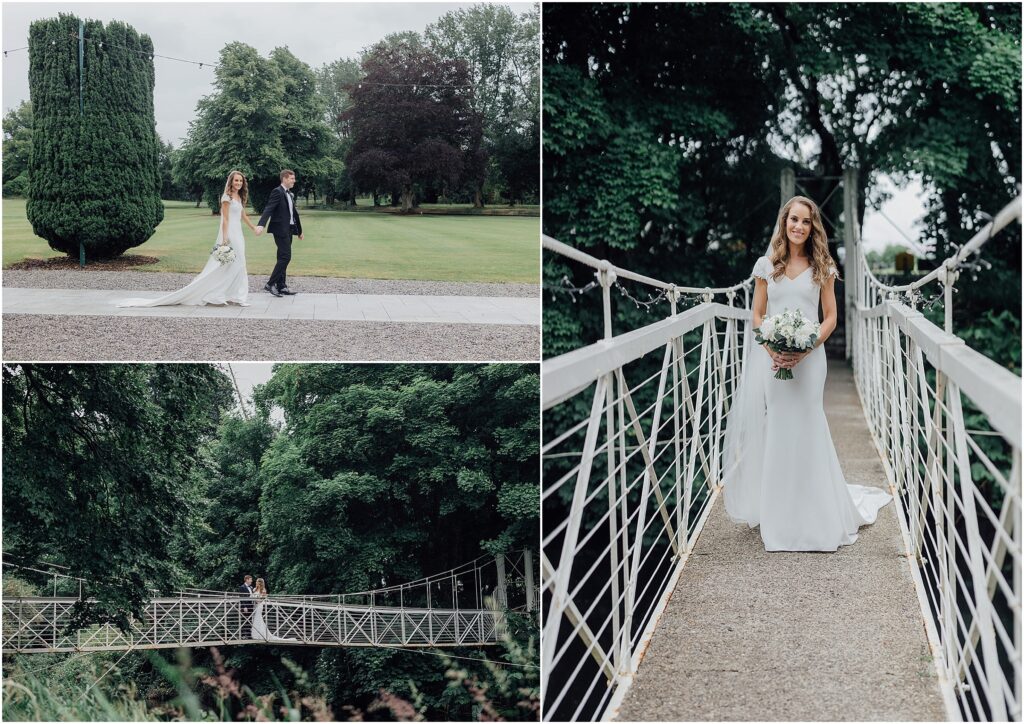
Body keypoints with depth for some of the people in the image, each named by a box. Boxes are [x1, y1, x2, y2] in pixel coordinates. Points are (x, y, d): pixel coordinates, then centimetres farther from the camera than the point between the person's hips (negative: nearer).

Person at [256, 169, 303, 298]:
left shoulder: (289, 194, 18)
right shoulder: (277, 192, -11)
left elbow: (294, 212, 26)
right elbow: (268, 209, -22)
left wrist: (299, 230, 31)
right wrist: (261, 225, -35)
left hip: (289, 229, 9)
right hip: (281, 229, -9)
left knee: (283, 258, 11)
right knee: (285, 257, -14)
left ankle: (281, 286, 15)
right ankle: (270, 284, -10)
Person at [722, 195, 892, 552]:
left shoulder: (822, 267, 4)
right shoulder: (766, 265, 6)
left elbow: (830, 317, 3)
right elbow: (757, 315, 7)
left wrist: (805, 349, -12)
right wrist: (772, 349, -11)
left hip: (808, 358, -1)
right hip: (771, 358, 1)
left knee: (803, 432, 0)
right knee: (769, 434, 3)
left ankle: (809, 514, 10)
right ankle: (772, 512, 13)